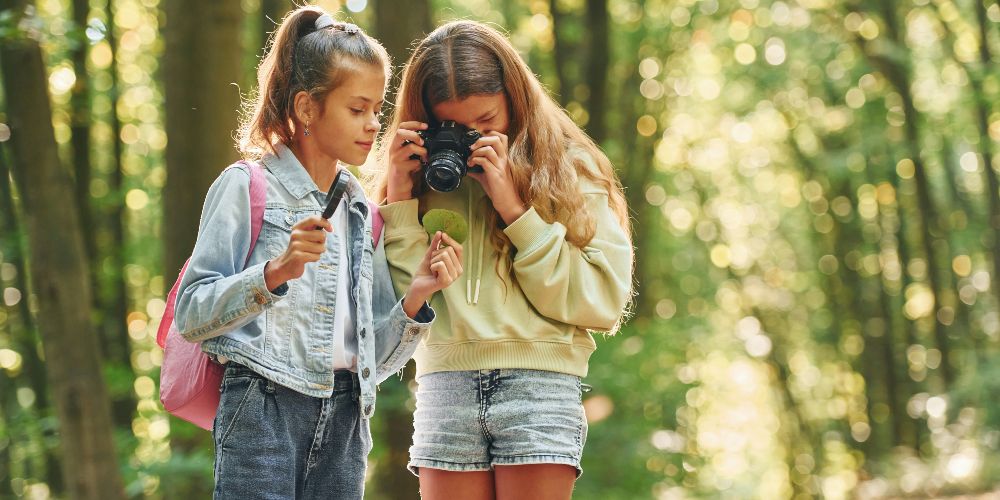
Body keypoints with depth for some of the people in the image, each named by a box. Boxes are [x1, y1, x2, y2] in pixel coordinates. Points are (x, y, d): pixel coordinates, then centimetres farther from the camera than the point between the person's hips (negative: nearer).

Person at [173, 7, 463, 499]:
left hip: (343, 420, 6)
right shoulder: (247, 188, 0)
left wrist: (414, 297, -1)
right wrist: (274, 272, -21)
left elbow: (374, 361, 16)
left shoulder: (361, 214, 16)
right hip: (264, 407, -5)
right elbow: (190, 315, -8)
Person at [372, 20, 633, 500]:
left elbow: (603, 301, -6)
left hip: (539, 384, -2)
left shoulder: (568, 168, 4)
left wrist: (515, 209, -9)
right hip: (445, 383, 3)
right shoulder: (422, 174, 11)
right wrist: (400, 198, -3)